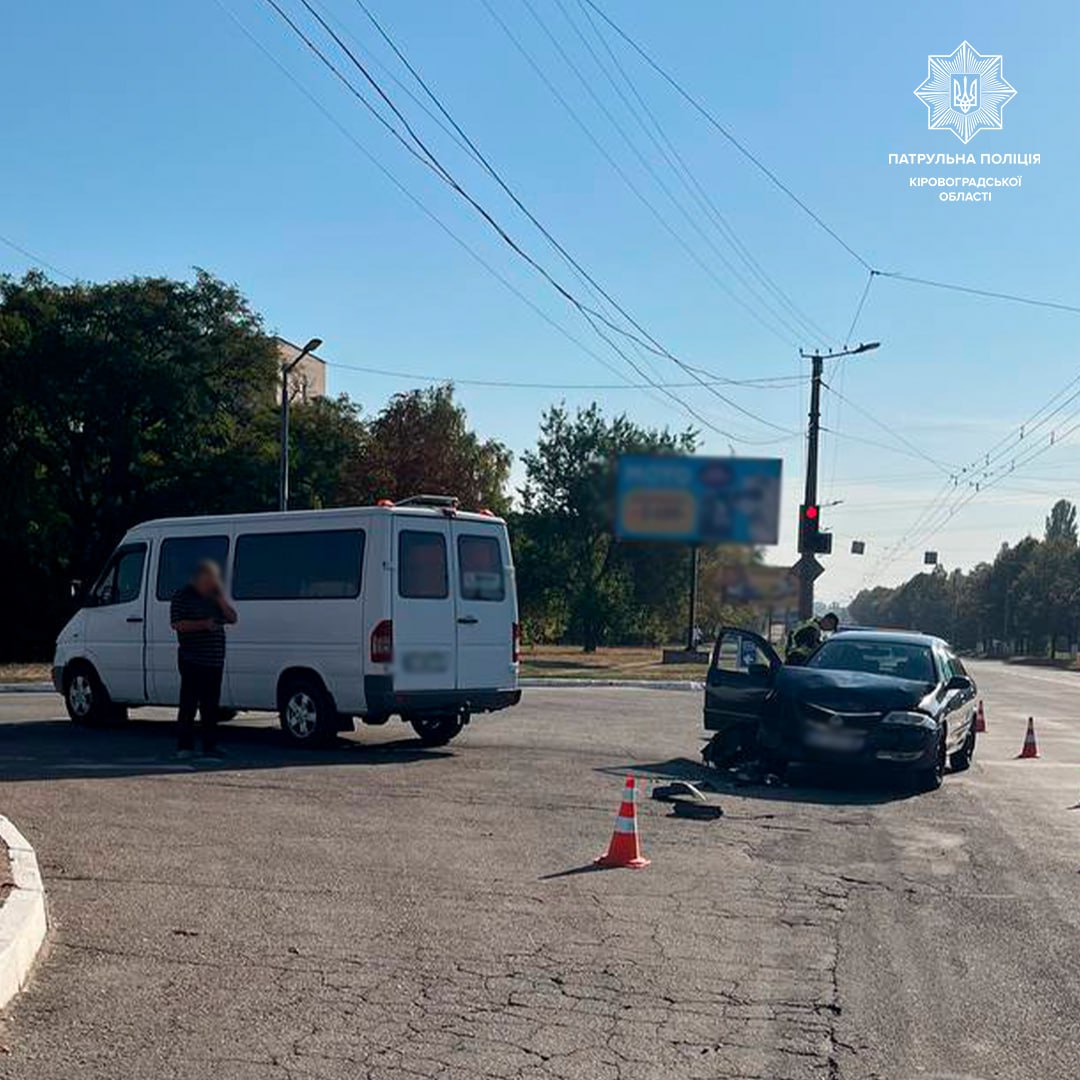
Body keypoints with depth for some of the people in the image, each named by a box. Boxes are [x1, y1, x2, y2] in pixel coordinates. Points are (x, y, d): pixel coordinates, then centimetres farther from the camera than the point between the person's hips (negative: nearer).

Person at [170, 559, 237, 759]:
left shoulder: (216, 598, 17)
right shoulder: (183, 596, -2)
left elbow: (232, 618, 10)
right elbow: (177, 624, -11)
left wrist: (220, 598, -1)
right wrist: (203, 624, -19)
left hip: (214, 660, 6)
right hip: (192, 660, -6)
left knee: (211, 705, 9)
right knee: (189, 703, -4)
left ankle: (210, 745, 13)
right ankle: (184, 747, 0)